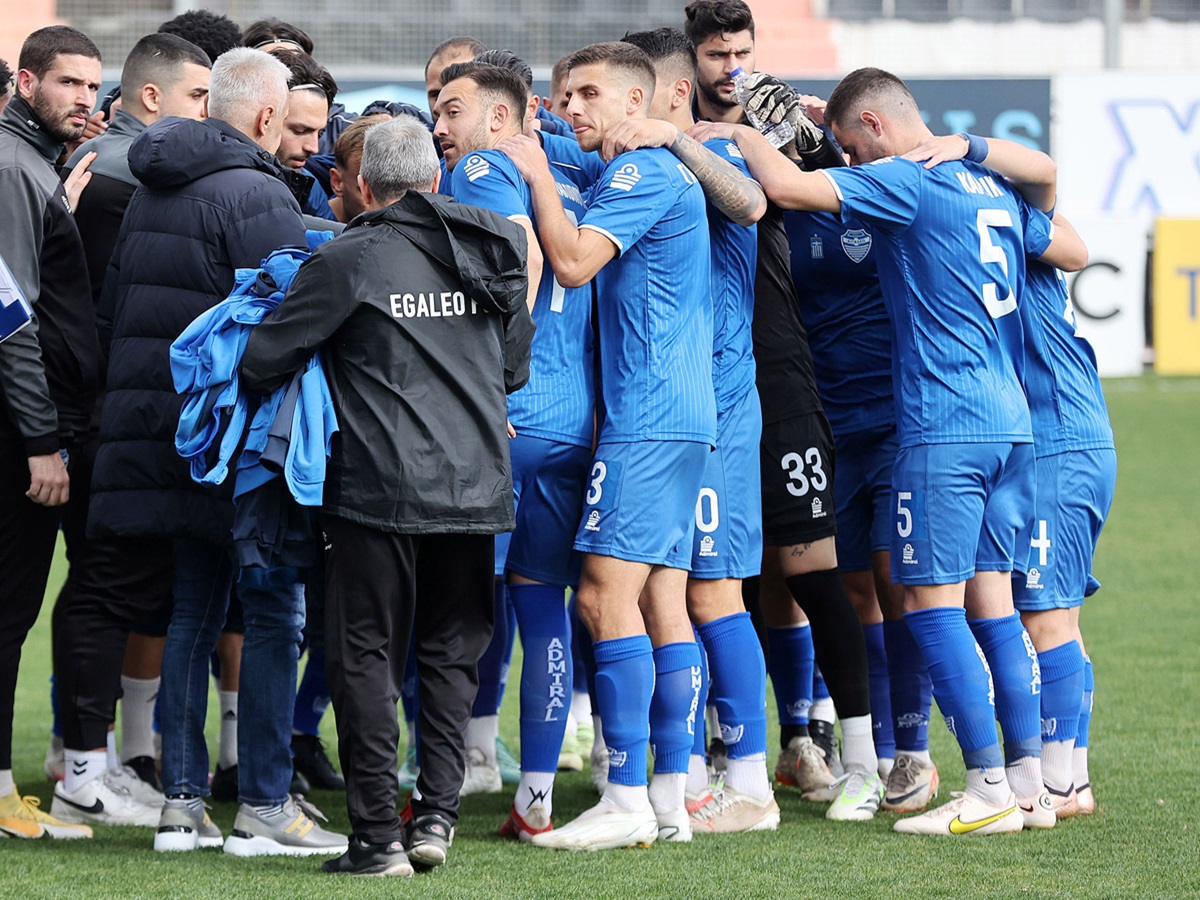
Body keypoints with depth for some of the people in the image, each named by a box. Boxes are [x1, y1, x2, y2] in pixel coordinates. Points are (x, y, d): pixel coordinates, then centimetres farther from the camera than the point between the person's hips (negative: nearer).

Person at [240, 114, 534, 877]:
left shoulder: (349, 261, -8)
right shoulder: (495, 250, 8)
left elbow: (263, 361, -5)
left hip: (380, 491, -4)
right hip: (476, 488, 4)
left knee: (367, 657, 3)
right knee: (451, 653, 15)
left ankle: (379, 834, -1)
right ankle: (438, 813, 7)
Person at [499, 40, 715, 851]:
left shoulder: (642, 174, -10)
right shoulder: (671, 175, 21)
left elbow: (574, 261, -18)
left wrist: (539, 175, -7)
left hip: (646, 418, -10)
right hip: (683, 417, 10)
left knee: (607, 594, -12)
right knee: (662, 603, 8)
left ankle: (627, 799, -14)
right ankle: (671, 799, 6)